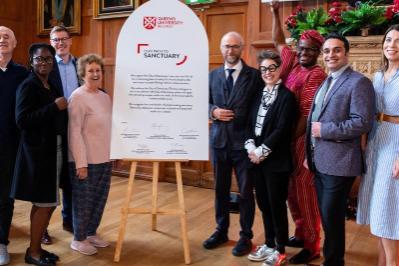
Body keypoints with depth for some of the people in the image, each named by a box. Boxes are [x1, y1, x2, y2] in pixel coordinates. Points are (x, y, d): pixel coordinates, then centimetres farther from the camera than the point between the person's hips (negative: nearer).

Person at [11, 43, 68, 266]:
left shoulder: (52, 87, 13)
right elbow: (22, 120, -20)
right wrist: (54, 106, -20)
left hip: (54, 151, 8)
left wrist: (63, 109, 1)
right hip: (38, 152, -8)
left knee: (44, 203, 14)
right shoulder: (28, 86, -10)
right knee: (45, 204, -2)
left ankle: (37, 247, 26)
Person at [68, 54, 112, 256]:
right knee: (84, 201, 5)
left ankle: (91, 233, 32)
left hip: (105, 159, 7)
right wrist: (81, 163, -19)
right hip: (86, 161, -7)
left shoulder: (105, 97, 11)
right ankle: (78, 239, 21)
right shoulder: (78, 97, -11)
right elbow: (74, 132, -16)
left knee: (99, 199, 15)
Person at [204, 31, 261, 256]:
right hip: (219, 139, 4)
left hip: (244, 141, -4)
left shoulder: (254, 75, -3)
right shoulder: (213, 75, 9)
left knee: (246, 191, 6)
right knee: (221, 189, 14)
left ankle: (246, 236, 21)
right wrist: (214, 111, -9)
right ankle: (221, 231, 31)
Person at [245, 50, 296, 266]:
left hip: (276, 160, -6)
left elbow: (281, 129, -15)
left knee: (277, 205, 3)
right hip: (256, 158, 6)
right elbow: (250, 123, 9)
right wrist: (250, 146, -6)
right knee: (263, 204, 14)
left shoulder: (287, 96, -9)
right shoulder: (259, 94, 12)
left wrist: (262, 151, -15)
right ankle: (269, 245, 30)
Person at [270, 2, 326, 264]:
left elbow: (307, 114, -16)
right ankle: (301, 233, 30)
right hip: (288, 137, 8)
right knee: (292, 187, 14)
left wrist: (290, 140, -12)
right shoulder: (293, 62, 8)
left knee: (304, 189, -2)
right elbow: (278, 41, 23)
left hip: (304, 139, -7)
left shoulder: (316, 75, -13)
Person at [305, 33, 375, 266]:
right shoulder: (325, 83, 16)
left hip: (339, 162, -8)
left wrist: (324, 130, -19)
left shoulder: (359, 82, -12)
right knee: (326, 214, 20)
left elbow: (363, 123, -22)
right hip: (320, 161, 8)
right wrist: (310, 154, 13)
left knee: (332, 216, 1)